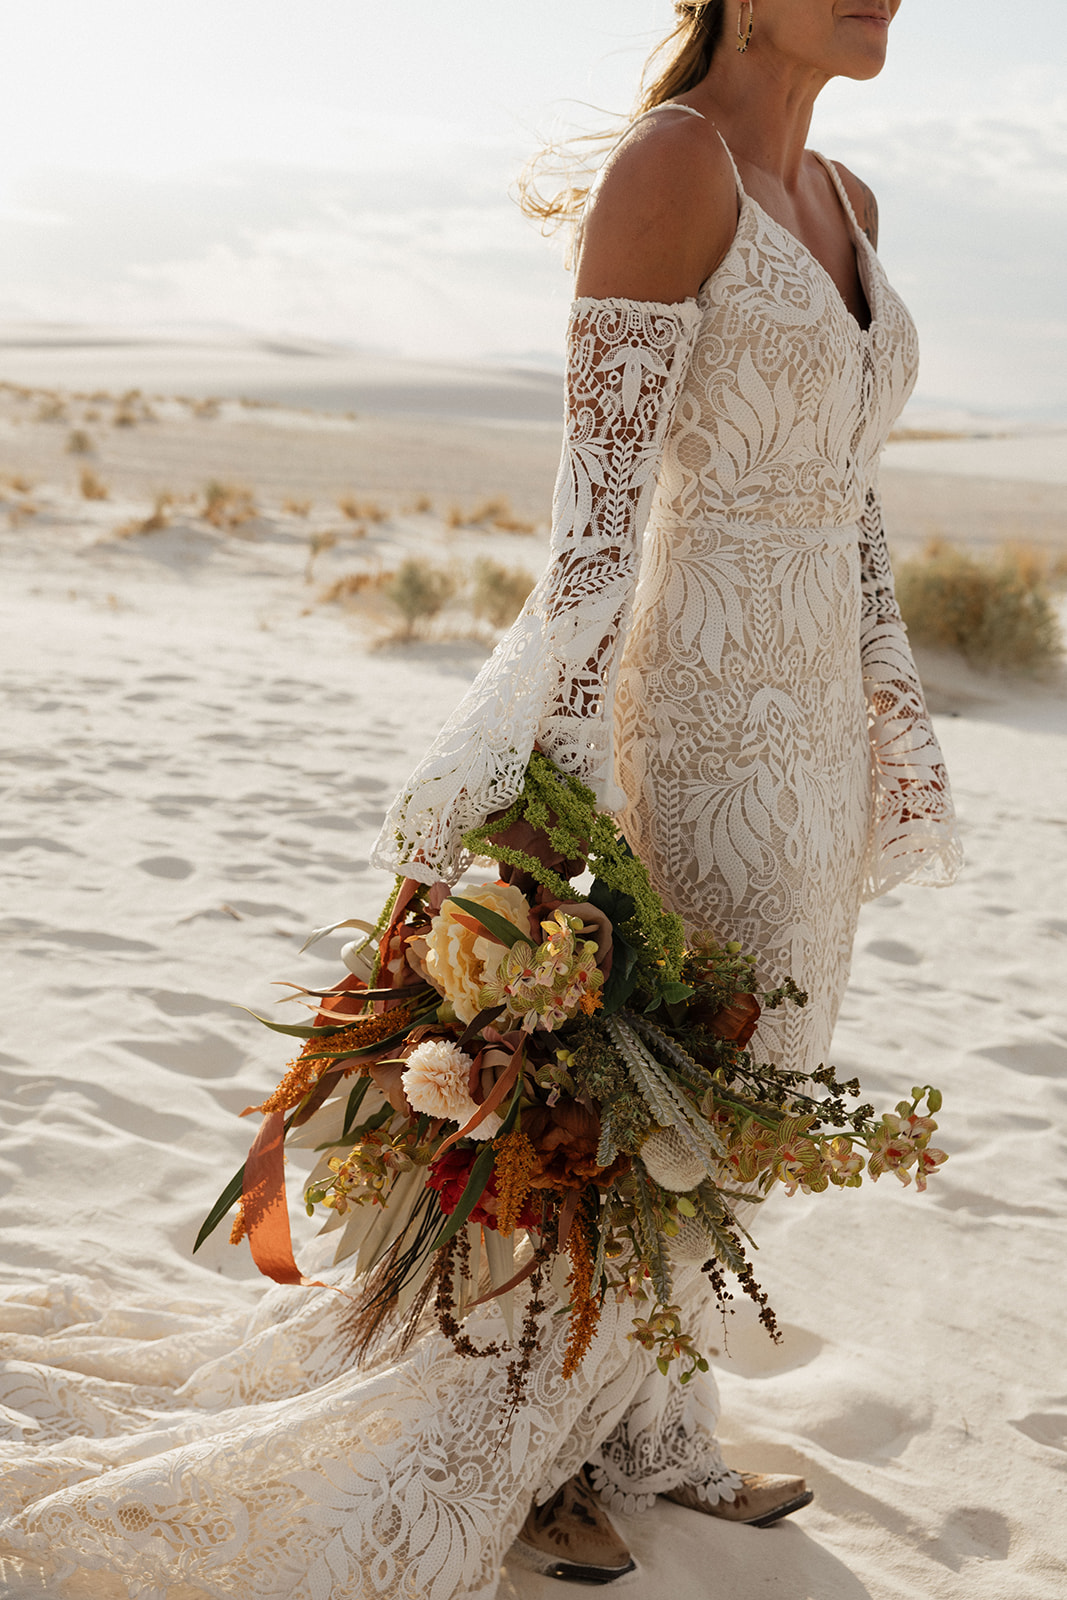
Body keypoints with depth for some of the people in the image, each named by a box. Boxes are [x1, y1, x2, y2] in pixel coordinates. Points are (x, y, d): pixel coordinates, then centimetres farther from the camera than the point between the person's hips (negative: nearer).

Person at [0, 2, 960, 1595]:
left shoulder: (844, 202, 12)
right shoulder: (668, 164, -15)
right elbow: (602, 499, -21)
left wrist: (891, 731, 18)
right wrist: (541, 766, -25)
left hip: (810, 729, 9)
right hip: (698, 724, -9)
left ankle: (636, 1431, 36)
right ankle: (508, 1457, 25)